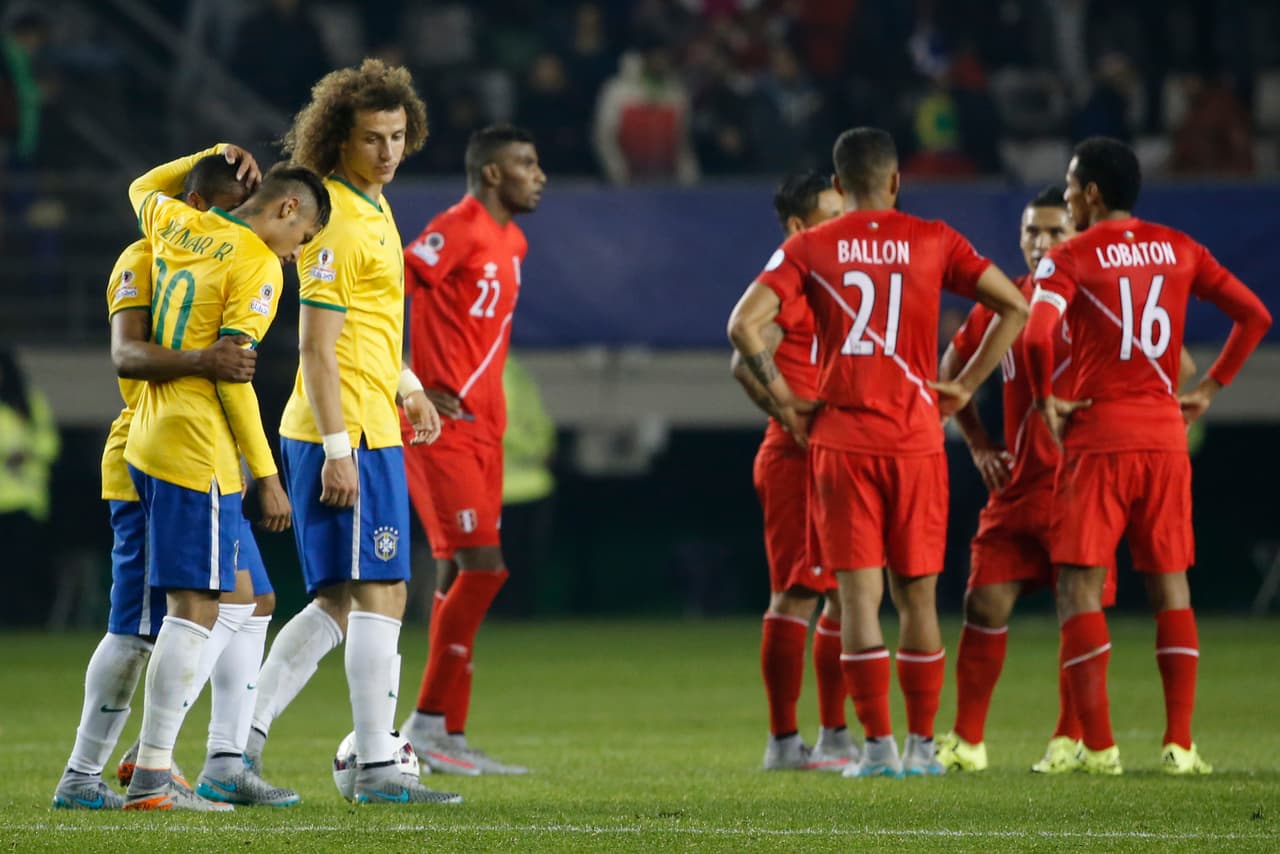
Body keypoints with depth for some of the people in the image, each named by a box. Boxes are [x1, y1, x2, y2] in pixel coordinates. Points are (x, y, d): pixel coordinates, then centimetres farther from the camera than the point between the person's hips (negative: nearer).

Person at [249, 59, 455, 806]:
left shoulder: (369, 205, 15)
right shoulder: (338, 221, -15)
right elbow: (317, 347, -19)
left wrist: (405, 383, 28)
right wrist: (337, 449, -22)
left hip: (366, 431, 10)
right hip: (349, 435, -10)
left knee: (339, 604, 12)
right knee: (379, 596, -8)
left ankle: (242, 740, 13)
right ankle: (378, 768, -7)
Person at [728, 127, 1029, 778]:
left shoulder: (809, 249, 2)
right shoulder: (932, 242, 3)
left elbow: (744, 325, -9)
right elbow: (1014, 307, 1)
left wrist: (785, 401, 1)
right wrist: (965, 386, 6)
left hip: (839, 438, -1)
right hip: (916, 436, 1)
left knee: (858, 594, 0)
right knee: (917, 596, 10)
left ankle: (877, 746, -6)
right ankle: (921, 745, 11)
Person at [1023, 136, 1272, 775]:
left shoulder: (1068, 260, -6)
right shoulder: (1179, 250, 8)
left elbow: (1036, 335, -21)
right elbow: (1254, 315, 7)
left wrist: (1047, 399, -5)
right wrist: (1210, 387, 12)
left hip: (1096, 435, -4)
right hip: (1164, 433, 4)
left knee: (1079, 584, 1)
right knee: (1169, 583, 9)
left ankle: (1098, 744, -7)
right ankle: (1179, 743, 3)